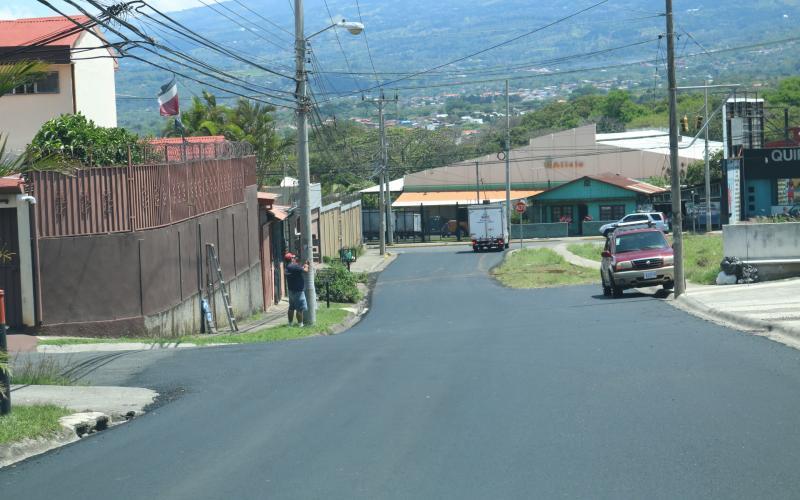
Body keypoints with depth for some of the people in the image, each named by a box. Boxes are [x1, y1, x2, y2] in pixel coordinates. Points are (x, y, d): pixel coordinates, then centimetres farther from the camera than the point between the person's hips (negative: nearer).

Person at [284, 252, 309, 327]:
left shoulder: (288, 267, 11)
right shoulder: (294, 266, -19)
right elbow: (305, 270, -16)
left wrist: (304, 265, 19)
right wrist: (306, 266, 3)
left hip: (292, 290, 10)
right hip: (298, 290, -10)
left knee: (291, 307, 16)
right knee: (300, 308, -5)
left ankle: (290, 322, 21)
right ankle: (300, 323, -4)